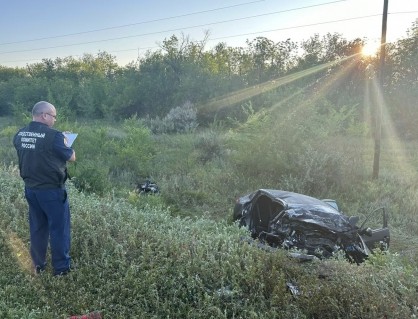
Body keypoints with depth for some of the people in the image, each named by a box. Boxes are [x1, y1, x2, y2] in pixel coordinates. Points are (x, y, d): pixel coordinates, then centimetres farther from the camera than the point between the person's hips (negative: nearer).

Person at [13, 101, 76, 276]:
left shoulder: (19, 135, 2)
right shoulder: (54, 135, -20)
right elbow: (71, 157, -9)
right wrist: (63, 143, 7)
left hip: (30, 188, 7)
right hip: (52, 189, -7)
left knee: (37, 227, 18)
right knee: (59, 228, 5)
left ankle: (38, 265, 29)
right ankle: (61, 267, 14)